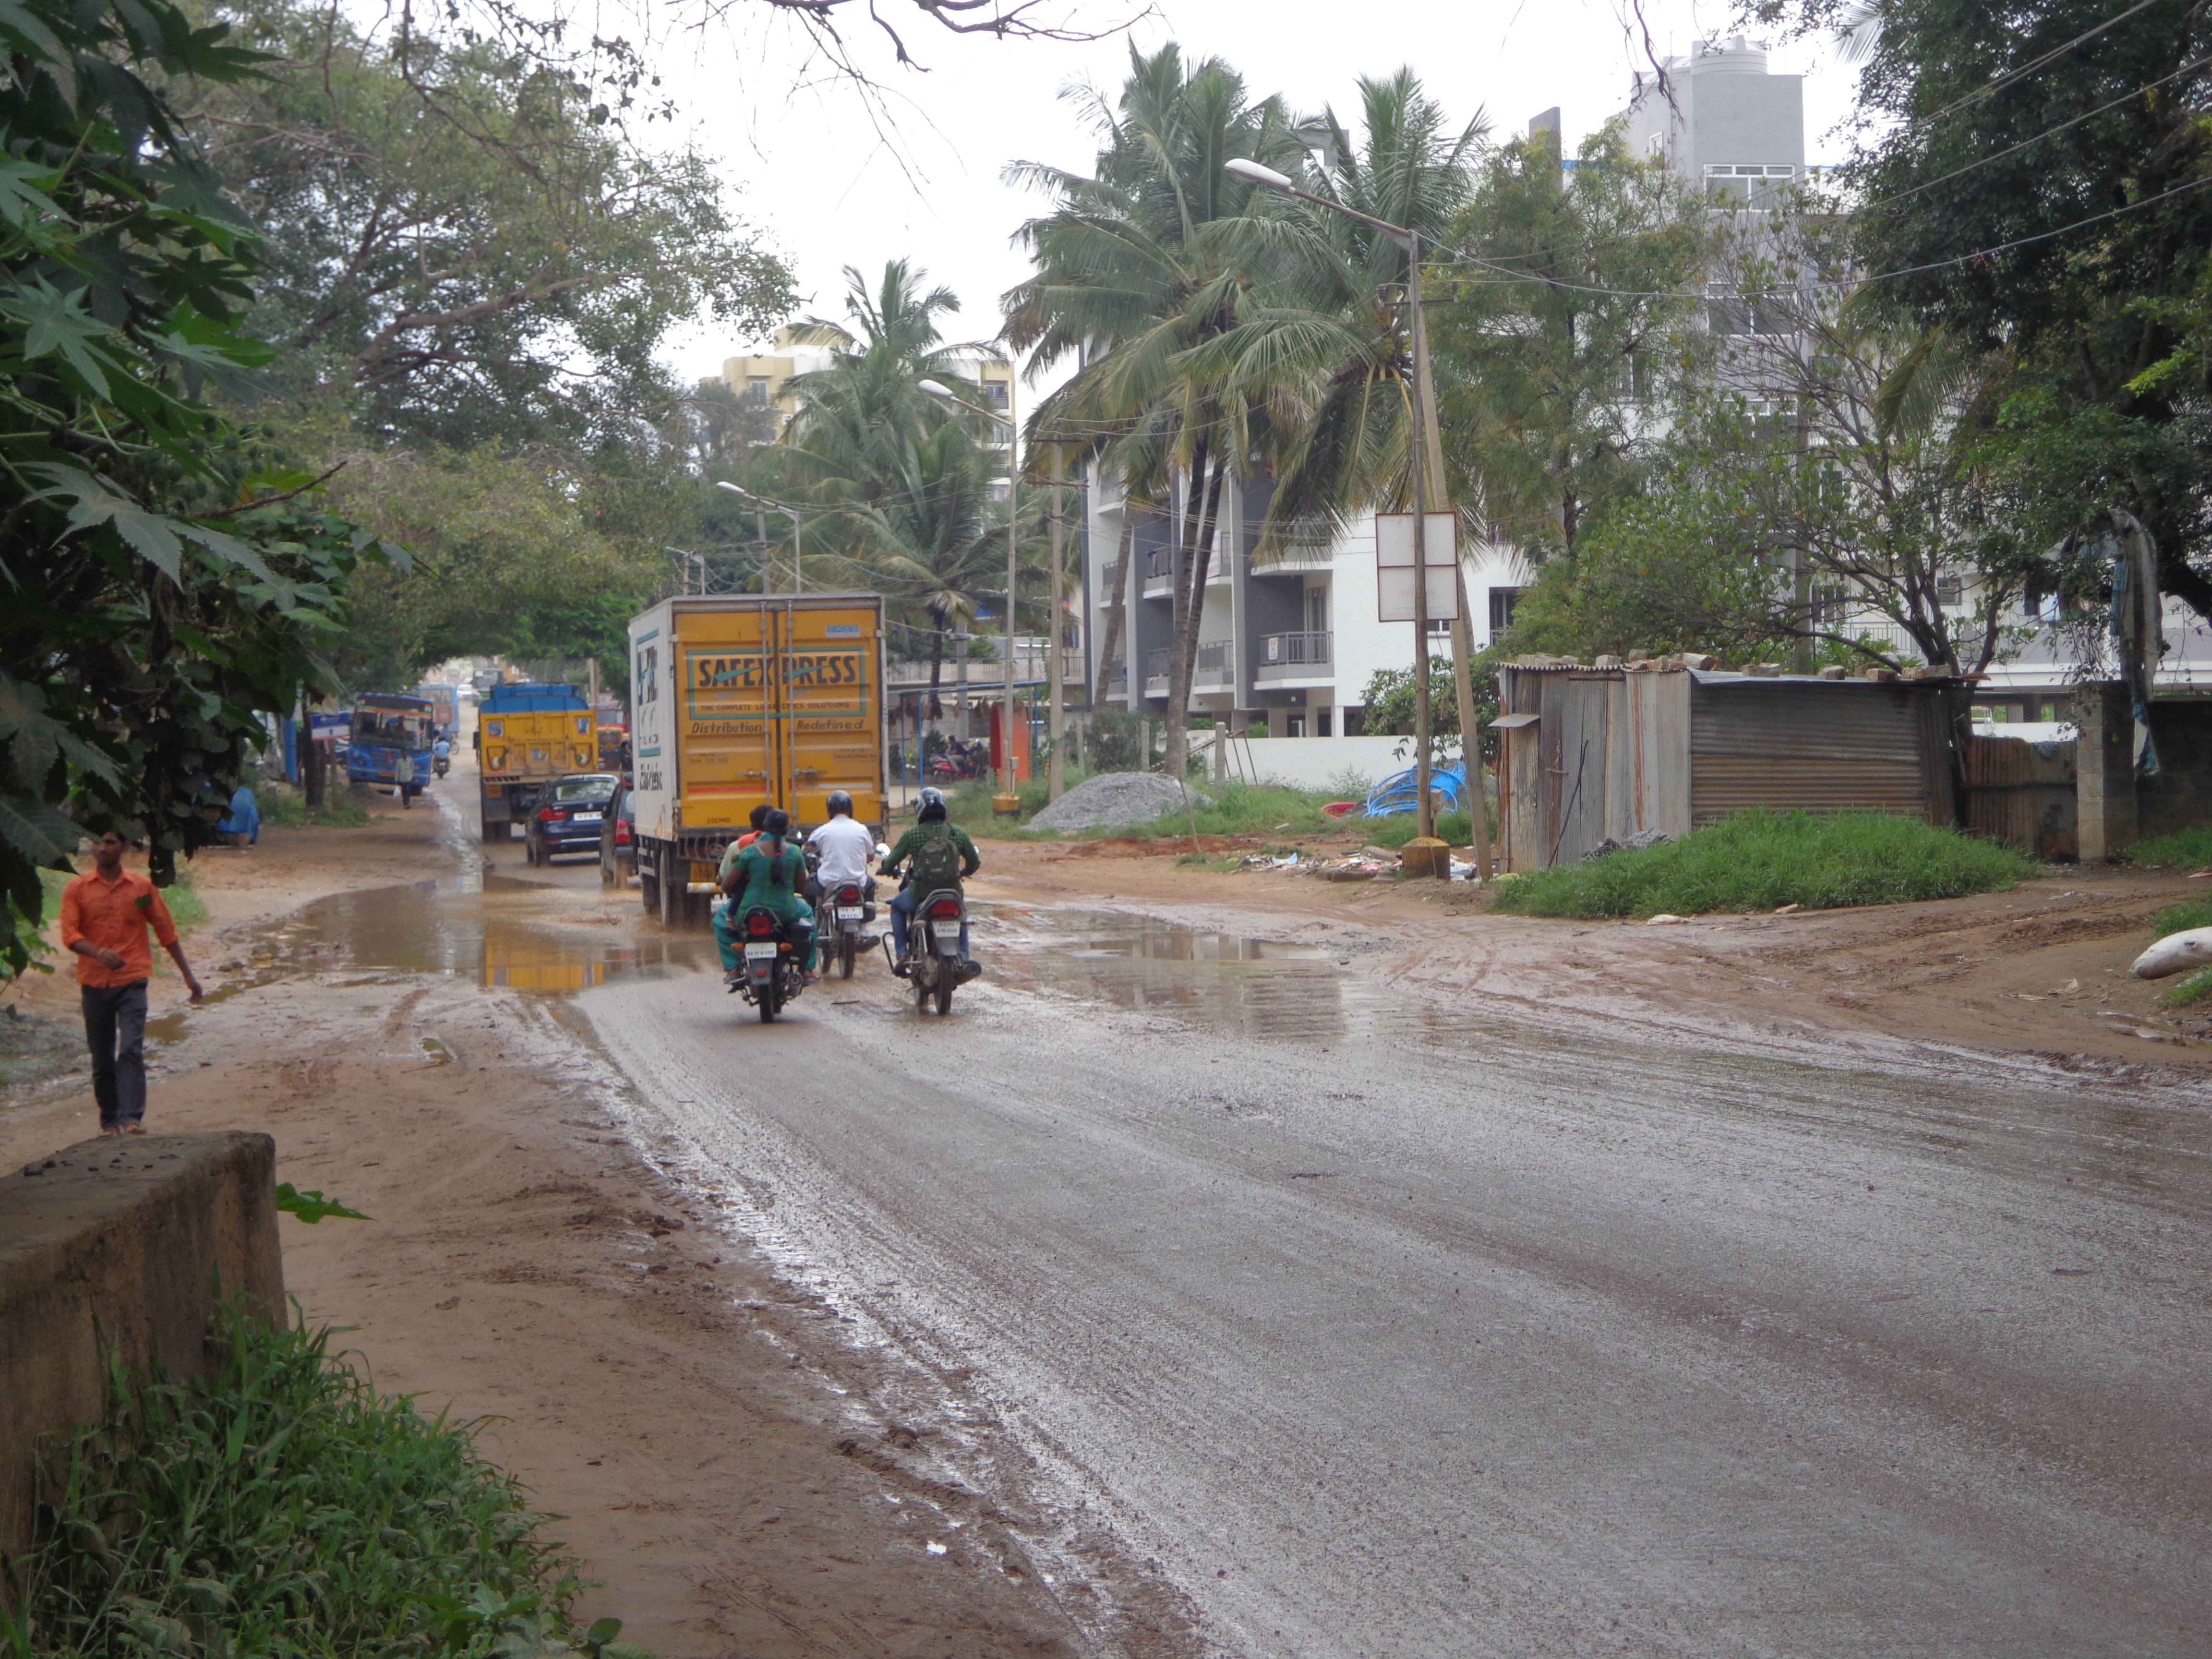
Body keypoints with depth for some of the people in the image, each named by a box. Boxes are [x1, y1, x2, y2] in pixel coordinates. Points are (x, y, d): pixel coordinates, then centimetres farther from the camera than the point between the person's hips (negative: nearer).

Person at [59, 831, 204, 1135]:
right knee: (102, 1059, 7)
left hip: (132, 982, -1)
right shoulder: (77, 890, 3)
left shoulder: (142, 887, 5)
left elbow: (166, 932, 11)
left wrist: (188, 975, 12)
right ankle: (110, 1120, 18)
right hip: (94, 983, 1)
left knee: (131, 1049, -16)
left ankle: (132, 1117, -22)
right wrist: (98, 953, -27)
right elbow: (70, 936, -7)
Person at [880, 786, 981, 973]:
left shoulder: (912, 835, -8)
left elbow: (890, 864, 1)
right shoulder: (958, 833, -2)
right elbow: (974, 863, 10)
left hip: (920, 894, -2)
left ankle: (902, 954, 16)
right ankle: (963, 956, 22)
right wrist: (964, 873, 32)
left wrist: (888, 870, 25)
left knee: (897, 908, 30)